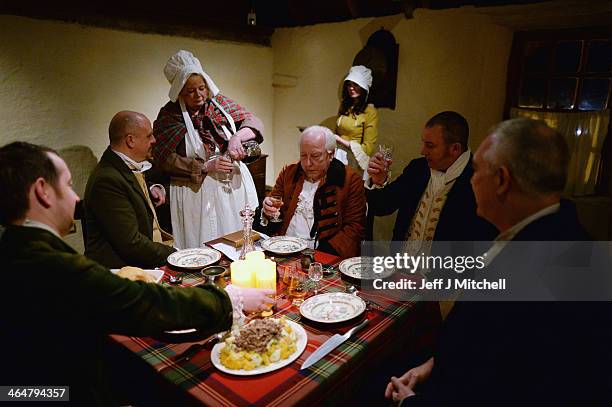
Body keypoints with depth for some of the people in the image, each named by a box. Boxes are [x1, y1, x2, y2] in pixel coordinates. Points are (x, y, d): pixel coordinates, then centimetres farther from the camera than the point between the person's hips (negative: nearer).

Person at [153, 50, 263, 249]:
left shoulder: (220, 102, 7)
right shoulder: (168, 115, -2)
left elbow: (254, 122, 2)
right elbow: (165, 159, -9)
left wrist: (237, 136, -19)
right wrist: (205, 167, -17)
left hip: (235, 185, 3)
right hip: (196, 191, -3)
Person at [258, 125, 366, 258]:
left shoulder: (350, 180, 0)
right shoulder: (289, 173, 13)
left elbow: (354, 227, -3)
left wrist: (324, 252, -16)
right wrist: (268, 211, -6)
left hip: (323, 253, -2)